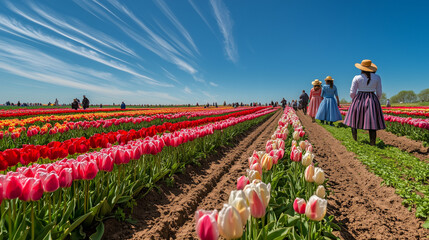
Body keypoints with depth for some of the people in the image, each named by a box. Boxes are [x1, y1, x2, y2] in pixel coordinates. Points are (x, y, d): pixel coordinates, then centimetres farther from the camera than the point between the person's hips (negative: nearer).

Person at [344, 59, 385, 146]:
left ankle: (355, 138, 23)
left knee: (355, 119, 15)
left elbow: (352, 93, -5)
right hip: (372, 101, 1)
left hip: (359, 100, -1)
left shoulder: (357, 78, -6)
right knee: (372, 121, 4)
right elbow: (379, 93, 4)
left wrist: (354, 100, 16)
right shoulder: (377, 77, 1)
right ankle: (372, 142, 1)